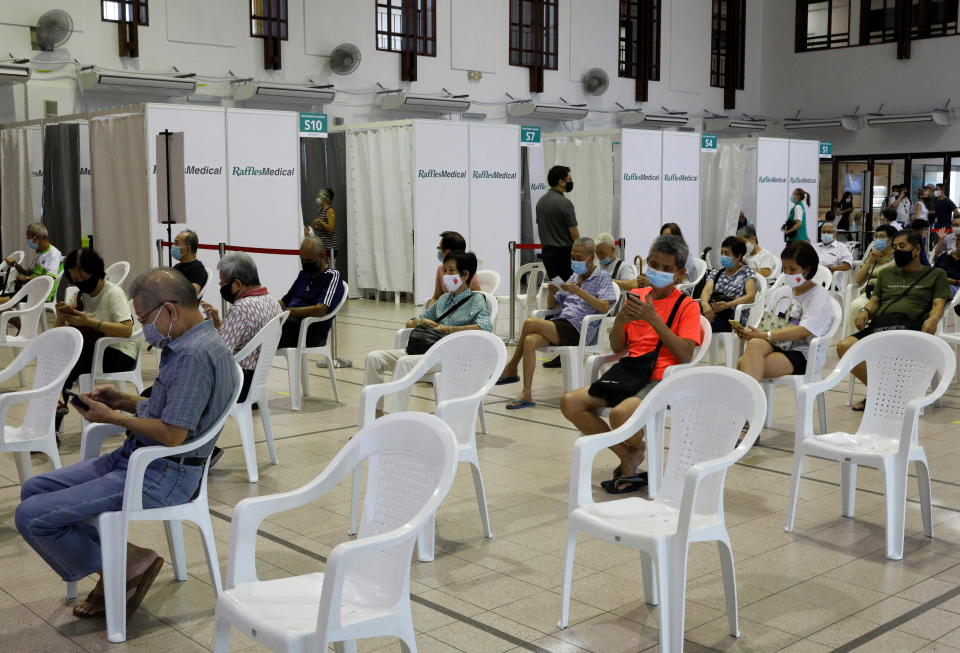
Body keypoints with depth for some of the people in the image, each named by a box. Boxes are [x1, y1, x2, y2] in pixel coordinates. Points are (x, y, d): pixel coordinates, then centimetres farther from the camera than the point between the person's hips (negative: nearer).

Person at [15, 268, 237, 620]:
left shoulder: (195, 355, -23)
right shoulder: (187, 344, 10)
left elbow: (172, 434, -25)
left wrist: (113, 417, -11)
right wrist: (126, 401, 8)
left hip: (162, 476, -11)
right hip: (135, 457, 11)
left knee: (32, 516, -13)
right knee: (34, 488, 14)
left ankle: (123, 565, 4)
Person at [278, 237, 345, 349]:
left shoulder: (332, 276, 1)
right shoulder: (304, 274, 24)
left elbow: (320, 310, -14)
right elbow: (284, 302, 25)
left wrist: (287, 311, -18)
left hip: (311, 332, -7)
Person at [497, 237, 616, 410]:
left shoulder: (603, 278, 6)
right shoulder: (574, 277, 26)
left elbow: (604, 307, -11)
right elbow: (552, 305, 26)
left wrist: (578, 291, -17)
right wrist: (551, 292, 3)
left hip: (578, 330, -6)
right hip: (560, 326, 6)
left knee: (530, 323, -24)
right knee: (530, 341, -26)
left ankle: (511, 368, -10)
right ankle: (526, 394, -27)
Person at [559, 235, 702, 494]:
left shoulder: (687, 306, -1)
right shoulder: (636, 296, 14)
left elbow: (685, 355, -15)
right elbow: (617, 347, 14)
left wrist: (653, 319, -19)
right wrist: (620, 320, -7)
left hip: (661, 379, -6)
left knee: (620, 413, -35)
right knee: (570, 403, -13)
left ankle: (636, 449, 4)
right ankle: (626, 455, 0)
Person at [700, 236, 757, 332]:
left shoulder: (746, 272, 11)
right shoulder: (716, 273, 23)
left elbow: (751, 297, -5)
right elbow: (707, 290, 3)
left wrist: (727, 305, -22)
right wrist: (705, 304, -22)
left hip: (734, 319, -4)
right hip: (712, 313, 4)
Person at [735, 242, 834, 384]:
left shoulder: (820, 297, -2)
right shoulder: (780, 292, 17)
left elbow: (803, 331, -16)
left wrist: (765, 335, -23)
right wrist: (748, 332, -10)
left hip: (803, 356, -5)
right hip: (775, 346, 5)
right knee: (755, 344, -33)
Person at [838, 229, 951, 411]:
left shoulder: (936, 274, 20)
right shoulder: (887, 274, 32)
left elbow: (938, 305, 8)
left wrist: (932, 319, -16)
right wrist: (865, 311, 0)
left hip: (909, 325, -4)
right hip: (879, 325, 4)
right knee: (844, 346, -27)